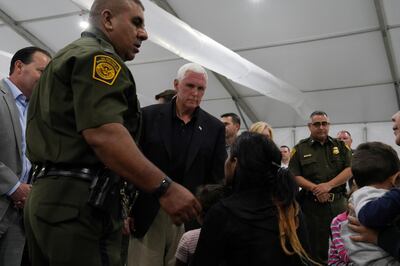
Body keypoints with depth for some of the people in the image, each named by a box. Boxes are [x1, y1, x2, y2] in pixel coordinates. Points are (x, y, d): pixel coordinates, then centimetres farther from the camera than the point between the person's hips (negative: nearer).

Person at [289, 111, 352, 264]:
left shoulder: (340, 146, 10)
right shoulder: (300, 149, 5)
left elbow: (350, 169, -1)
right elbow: (294, 176, -2)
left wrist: (329, 185, -14)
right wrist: (315, 189, -16)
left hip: (338, 202, 2)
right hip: (312, 205, -1)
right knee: (315, 245, 4)